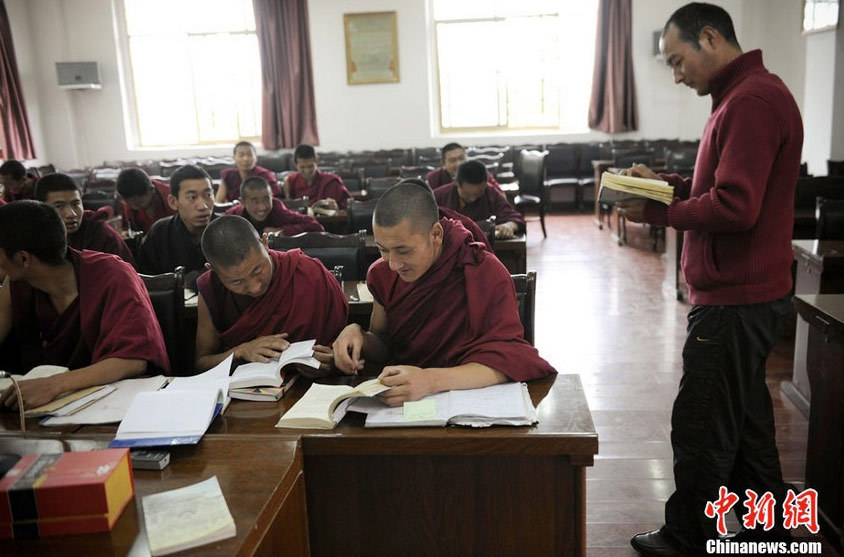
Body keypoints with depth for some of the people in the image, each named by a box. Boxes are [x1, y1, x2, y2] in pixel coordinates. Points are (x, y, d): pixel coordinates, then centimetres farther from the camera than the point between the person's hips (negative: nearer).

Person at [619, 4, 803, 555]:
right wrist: (669, 183, 8)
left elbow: (734, 208, -25)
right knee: (745, 418, 20)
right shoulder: (745, 93, 16)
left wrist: (657, 212, -14)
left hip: (735, 299, -11)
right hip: (745, 294, 11)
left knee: (701, 427, 2)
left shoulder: (753, 100, -18)